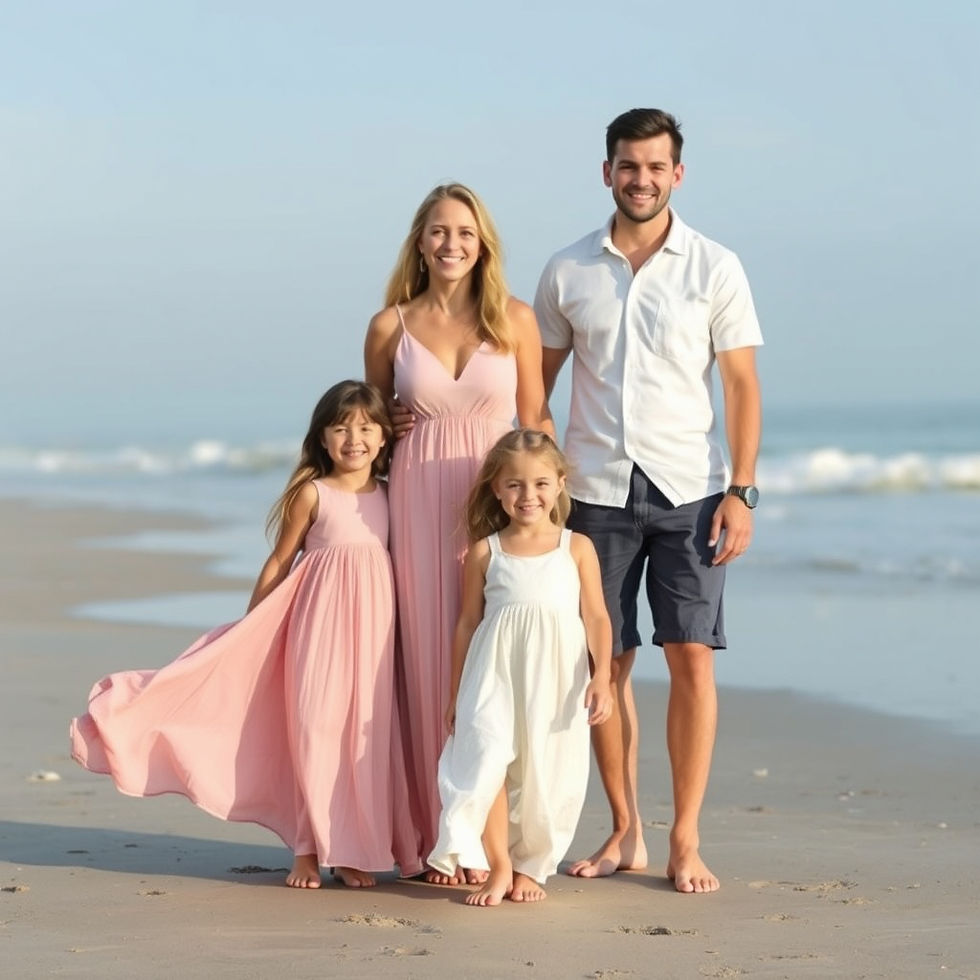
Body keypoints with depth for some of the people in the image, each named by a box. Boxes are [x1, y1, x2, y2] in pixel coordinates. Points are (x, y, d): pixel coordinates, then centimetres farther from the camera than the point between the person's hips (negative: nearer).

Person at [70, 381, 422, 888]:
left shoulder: (387, 494, 8)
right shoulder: (311, 493, -2)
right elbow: (280, 561, 4)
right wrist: (247, 628, 7)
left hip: (374, 622, 3)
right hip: (320, 620, -3)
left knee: (367, 731, 2)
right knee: (314, 727, -4)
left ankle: (354, 848, 10)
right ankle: (309, 849, 4)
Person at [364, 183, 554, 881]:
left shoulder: (515, 320, 3)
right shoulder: (391, 326, 5)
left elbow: (536, 419, 7)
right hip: (420, 503, 1)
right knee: (430, 660, 1)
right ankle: (444, 837, 8)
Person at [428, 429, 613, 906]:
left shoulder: (577, 548, 5)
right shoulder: (484, 553, 7)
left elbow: (596, 617, 4)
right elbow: (467, 622, 11)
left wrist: (601, 677, -9)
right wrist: (455, 694, 11)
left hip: (556, 679, 0)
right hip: (494, 676, 0)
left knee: (546, 774, 2)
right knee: (487, 763, -15)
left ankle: (529, 867, 18)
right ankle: (498, 867, -3)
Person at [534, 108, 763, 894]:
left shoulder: (716, 268, 1)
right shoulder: (567, 271, 6)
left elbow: (742, 386, 0)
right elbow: (537, 381, 14)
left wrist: (741, 491, -8)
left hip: (688, 489, -2)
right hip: (595, 492, 2)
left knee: (692, 659, -5)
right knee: (604, 662, 4)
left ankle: (686, 841, 3)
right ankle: (625, 833, 16)